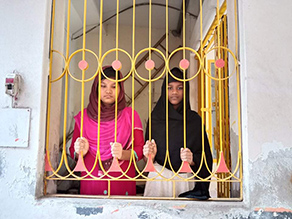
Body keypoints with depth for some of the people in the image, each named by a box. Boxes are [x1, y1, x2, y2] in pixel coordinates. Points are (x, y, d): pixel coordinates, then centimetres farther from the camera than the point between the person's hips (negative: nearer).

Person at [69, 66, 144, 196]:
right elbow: (73, 151, 9)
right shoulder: (83, 116, 8)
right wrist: (80, 151, -14)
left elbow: (140, 149, -1)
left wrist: (123, 154, -20)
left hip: (122, 183, 0)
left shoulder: (130, 115, 5)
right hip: (91, 180, 1)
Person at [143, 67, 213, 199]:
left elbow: (205, 154, 2)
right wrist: (150, 155, -15)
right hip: (159, 177, 0)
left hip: (186, 179, 0)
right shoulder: (155, 117, 4)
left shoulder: (194, 119, 3)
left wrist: (192, 159, -17)